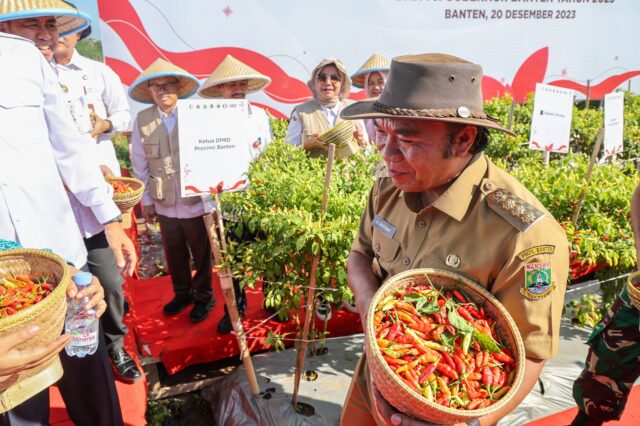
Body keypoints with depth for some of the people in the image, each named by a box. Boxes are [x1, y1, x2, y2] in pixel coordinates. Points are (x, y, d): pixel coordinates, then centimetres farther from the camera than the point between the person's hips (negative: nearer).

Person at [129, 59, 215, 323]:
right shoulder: (142, 119, -3)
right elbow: (139, 164, 4)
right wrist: (146, 200, 6)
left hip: (195, 201, -2)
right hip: (164, 204, 3)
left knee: (201, 252, 13)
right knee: (174, 254, 18)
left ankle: (203, 296, 34)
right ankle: (182, 293, 40)